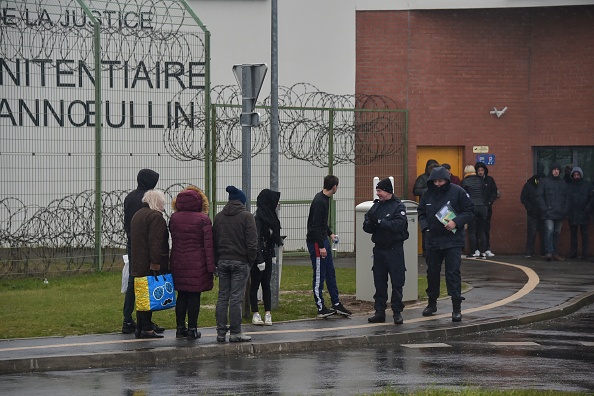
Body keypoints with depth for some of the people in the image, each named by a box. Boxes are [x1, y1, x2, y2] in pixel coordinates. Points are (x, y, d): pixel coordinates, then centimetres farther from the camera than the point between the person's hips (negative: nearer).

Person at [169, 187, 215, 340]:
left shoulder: (174, 218, 3)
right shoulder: (203, 219, -9)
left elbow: (173, 239, 8)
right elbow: (208, 244, -9)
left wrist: (172, 261, 14)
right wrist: (211, 266, -7)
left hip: (178, 262, 4)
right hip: (197, 263, -4)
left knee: (182, 295, 12)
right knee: (194, 296, 1)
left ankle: (180, 327, 14)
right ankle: (192, 329, 2)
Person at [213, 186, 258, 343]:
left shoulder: (219, 217, 10)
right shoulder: (246, 216, -6)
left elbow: (214, 240, 11)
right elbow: (252, 242, -10)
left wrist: (217, 261, 13)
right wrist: (251, 260, 0)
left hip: (222, 261, 5)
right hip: (240, 262, -5)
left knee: (222, 297, 8)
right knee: (236, 297, -4)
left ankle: (221, 332, 7)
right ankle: (235, 333, -2)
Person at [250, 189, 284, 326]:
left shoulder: (269, 216, 10)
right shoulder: (258, 217, -18)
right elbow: (257, 240, -20)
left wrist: (272, 254, 15)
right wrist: (260, 260, -20)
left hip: (267, 254, 8)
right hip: (259, 256, -8)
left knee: (266, 285, 7)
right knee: (255, 284, 1)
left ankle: (267, 313, 8)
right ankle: (255, 314, 7)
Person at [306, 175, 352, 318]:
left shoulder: (325, 199, 10)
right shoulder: (319, 201, -21)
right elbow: (315, 225, -23)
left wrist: (330, 233, 29)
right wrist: (321, 246, -24)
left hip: (323, 240, 10)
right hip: (316, 242, -10)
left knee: (330, 273, 13)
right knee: (319, 275, -4)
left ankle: (336, 304, 19)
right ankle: (321, 309, 0)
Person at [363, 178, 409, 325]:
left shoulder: (398, 206, -7)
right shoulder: (376, 206, 9)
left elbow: (398, 224, -23)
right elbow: (367, 227, 5)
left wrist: (379, 222, -22)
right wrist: (369, 222, -17)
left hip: (395, 249, -5)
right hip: (379, 249, 6)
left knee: (397, 282, -2)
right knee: (379, 282, 8)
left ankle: (397, 311, 4)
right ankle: (379, 311, 12)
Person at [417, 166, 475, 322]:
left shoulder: (457, 192, -7)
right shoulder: (428, 194, 6)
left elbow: (469, 210, -5)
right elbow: (421, 212, 16)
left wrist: (456, 222, -18)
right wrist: (424, 226, -1)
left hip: (453, 240, -5)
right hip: (433, 239, 5)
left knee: (453, 273, -9)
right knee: (432, 272, 14)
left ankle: (457, 308, -6)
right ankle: (432, 303, 30)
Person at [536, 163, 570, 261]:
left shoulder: (564, 183, 13)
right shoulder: (544, 182, 3)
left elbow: (567, 198, 14)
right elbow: (539, 196, -1)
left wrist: (565, 210, 0)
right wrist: (545, 208, -11)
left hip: (560, 213, 4)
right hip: (548, 213, -4)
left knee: (557, 233, 7)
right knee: (549, 231, -17)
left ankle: (554, 253, 13)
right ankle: (548, 252, -20)